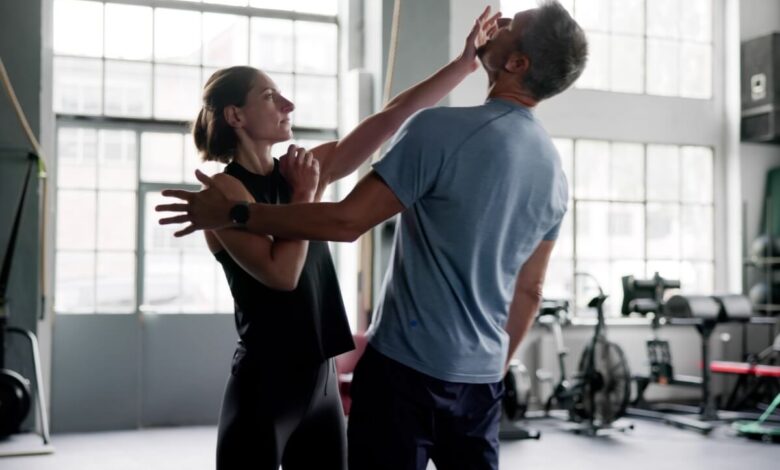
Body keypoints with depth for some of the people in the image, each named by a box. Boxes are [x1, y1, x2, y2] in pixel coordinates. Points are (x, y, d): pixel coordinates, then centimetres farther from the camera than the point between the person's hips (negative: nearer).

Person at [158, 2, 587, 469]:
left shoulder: (443, 130, -16)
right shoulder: (555, 173, 7)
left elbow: (346, 221, -17)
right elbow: (529, 292, 13)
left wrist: (231, 213, -8)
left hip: (407, 367, -6)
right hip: (481, 378, 7)